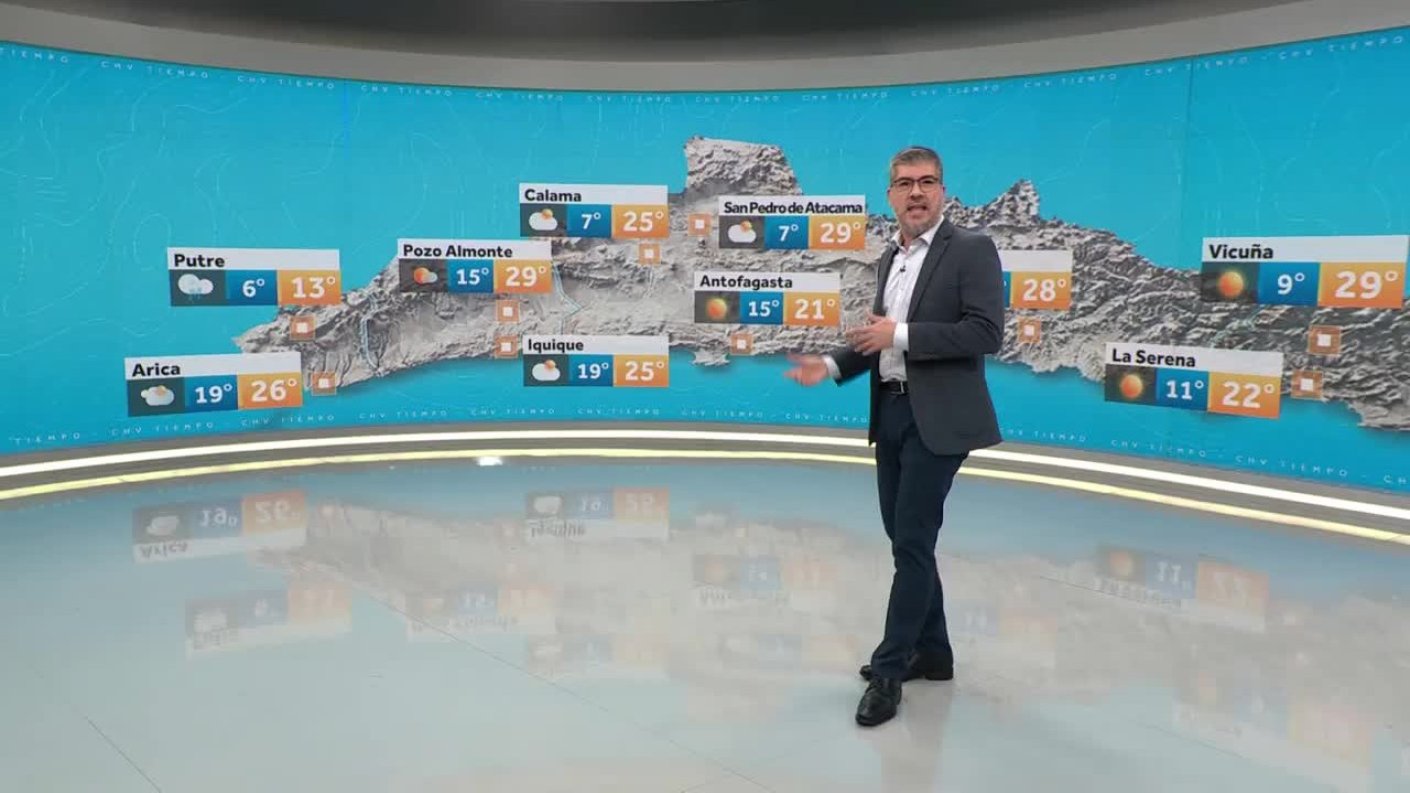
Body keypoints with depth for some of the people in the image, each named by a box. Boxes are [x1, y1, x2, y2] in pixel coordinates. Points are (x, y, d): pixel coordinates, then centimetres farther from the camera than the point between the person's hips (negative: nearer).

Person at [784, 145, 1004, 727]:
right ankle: (931, 652, 29)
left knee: (912, 542, -5)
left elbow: (987, 332, -17)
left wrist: (900, 335, -20)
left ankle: (890, 671, 4)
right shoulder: (889, 258, 14)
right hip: (891, 414, 8)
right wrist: (833, 365, 5)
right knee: (904, 538, 14)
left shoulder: (971, 249, -8)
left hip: (937, 419, -8)